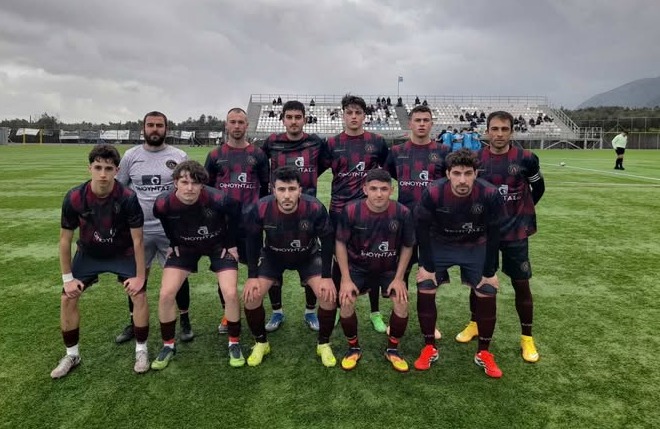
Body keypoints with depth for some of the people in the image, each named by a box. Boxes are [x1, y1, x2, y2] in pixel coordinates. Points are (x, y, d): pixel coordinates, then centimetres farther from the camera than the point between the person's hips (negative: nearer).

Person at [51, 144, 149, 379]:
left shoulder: (127, 198, -30)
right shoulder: (74, 198, -24)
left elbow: (137, 240, -19)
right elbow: (65, 239, -10)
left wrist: (140, 276, -16)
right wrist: (67, 277, -8)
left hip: (122, 253, -2)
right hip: (88, 253, 2)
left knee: (139, 294, -15)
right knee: (67, 298, -4)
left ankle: (141, 350, 6)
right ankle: (72, 354, 17)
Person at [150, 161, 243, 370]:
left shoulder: (217, 199, -34)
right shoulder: (163, 203, -28)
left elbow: (234, 213, -11)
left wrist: (231, 243, -6)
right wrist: (173, 243, 3)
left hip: (219, 244, -2)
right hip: (185, 246, 2)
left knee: (231, 293, -14)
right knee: (166, 295, -8)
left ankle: (234, 344, 10)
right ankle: (168, 345, 15)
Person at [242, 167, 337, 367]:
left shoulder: (315, 208, -34)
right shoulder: (260, 209, -31)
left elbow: (327, 240, -17)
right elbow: (253, 241, -12)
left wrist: (327, 276, -17)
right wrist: (252, 276, -13)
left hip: (309, 256, 0)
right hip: (272, 256, 1)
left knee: (329, 295, -16)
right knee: (251, 295, -13)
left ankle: (324, 344, 9)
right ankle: (261, 343, 12)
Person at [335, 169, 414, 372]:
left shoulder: (402, 213, -20)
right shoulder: (351, 211, -22)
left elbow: (407, 247, -5)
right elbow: (340, 243, -9)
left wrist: (399, 278, -9)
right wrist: (346, 279, -13)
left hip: (390, 269, 1)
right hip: (358, 267, 0)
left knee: (402, 303, -18)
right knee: (346, 301, -19)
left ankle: (392, 349, 9)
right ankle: (353, 348, 8)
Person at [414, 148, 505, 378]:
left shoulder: (490, 195, -28)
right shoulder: (433, 193, -30)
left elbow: (493, 234, -14)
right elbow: (422, 228, -15)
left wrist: (490, 272, -10)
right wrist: (426, 265, -13)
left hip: (476, 247, 1)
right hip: (439, 244, 0)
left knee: (487, 294, -5)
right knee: (424, 290, -9)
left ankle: (483, 353, 15)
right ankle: (430, 348, 10)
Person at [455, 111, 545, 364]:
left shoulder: (525, 159, -9)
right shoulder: (475, 160, -4)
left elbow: (538, 187, 7)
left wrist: (523, 210, 6)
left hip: (515, 232, -2)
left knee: (521, 284, 3)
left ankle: (527, 338, 18)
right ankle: (474, 324, 33)